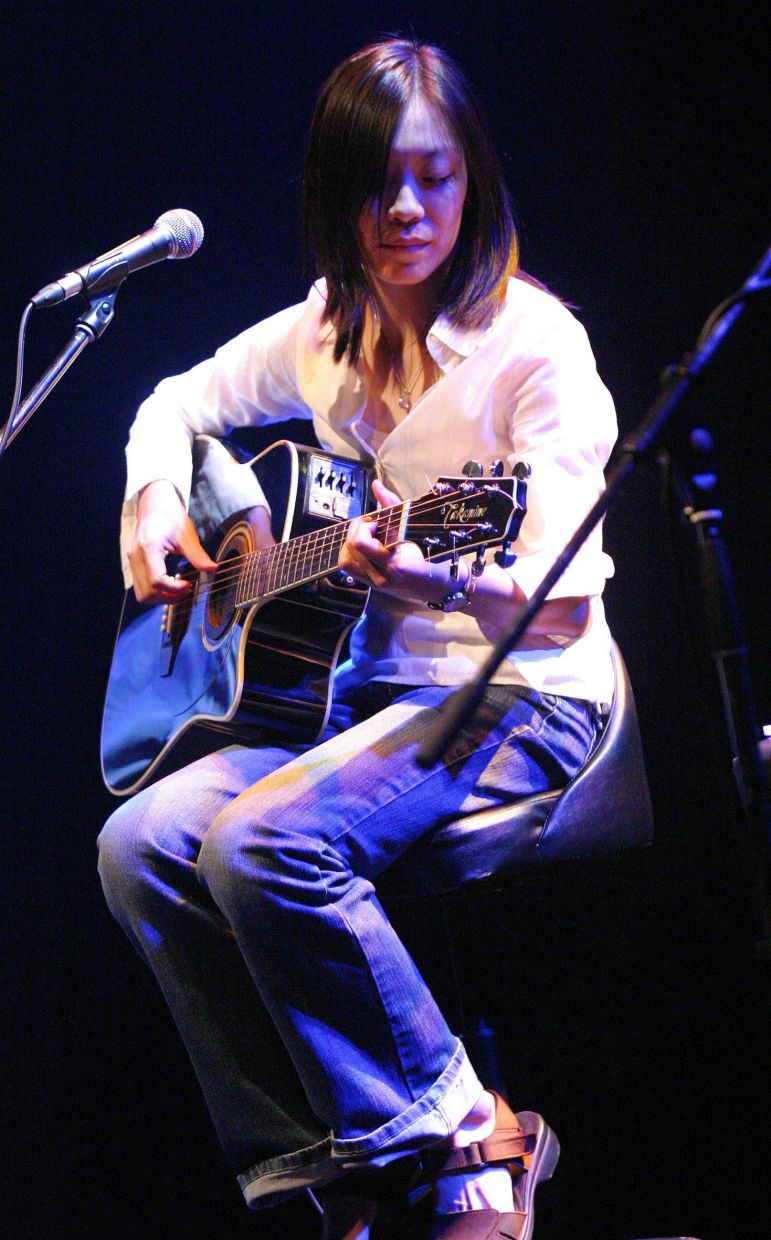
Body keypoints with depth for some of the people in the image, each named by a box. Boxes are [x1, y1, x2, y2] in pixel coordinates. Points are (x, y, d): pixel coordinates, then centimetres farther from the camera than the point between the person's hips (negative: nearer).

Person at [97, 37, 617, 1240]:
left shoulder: (532, 342, -10)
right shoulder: (325, 333, 9)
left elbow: (565, 608, -18)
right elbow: (180, 404, 29)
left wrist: (445, 581, -39)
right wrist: (156, 499, 7)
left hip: (517, 692, -7)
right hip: (360, 685, 7)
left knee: (267, 842, -31)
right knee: (141, 845, -17)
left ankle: (466, 1141, -15)